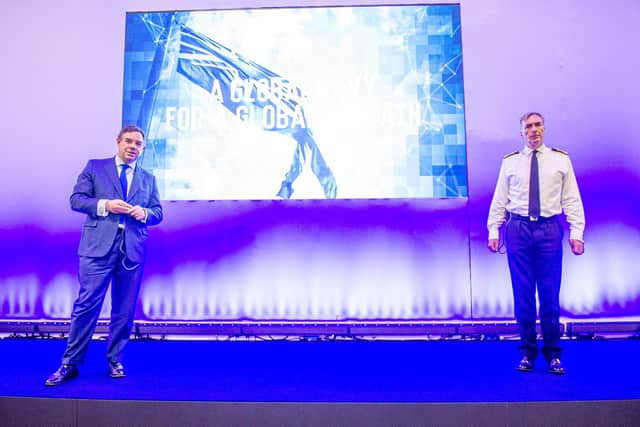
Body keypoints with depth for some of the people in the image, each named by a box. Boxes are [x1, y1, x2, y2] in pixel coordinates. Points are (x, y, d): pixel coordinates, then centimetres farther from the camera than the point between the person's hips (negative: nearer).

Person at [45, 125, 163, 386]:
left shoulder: (148, 178, 16)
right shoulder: (95, 167, 10)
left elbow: (158, 213, 13)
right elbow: (76, 199, 2)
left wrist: (144, 213, -9)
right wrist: (105, 205, -13)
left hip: (133, 250, 3)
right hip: (98, 247, -2)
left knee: (124, 310, 8)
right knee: (87, 305, -2)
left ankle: (114, 360, 22)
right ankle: (70, 364, 12)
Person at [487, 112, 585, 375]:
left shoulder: (560, 160, 8)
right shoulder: (510, 162, 9)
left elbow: (572, 199, 5)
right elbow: (499, 200, 6)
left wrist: (576, 232, -4)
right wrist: (493, 231, -1)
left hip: (549, 229, 0)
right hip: (518, 228, 0)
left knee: (550, 294, 3)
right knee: (523, 294, 5)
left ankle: (553, 354, 18)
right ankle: (527, 351, 18)